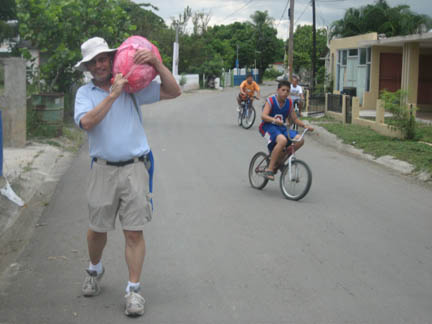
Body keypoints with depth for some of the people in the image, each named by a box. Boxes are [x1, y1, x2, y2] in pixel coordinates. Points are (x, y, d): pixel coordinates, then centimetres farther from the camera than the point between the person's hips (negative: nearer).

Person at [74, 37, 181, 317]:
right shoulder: (85, 93, 5)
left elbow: (173, 92, 0)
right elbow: (87, 122, -15)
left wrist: (156, 64, -12)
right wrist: (113, 95, -20)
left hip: (134, 168, -1)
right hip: (104, 169, 1)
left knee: (134, 231, -2)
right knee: (97, 228, 13)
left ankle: (134, 289, 8)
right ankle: (95, 270, 42)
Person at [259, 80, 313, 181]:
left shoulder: (289, 103, 8)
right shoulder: (271, 100, -8)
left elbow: (295, 119, 13)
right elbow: (263, 116, -22)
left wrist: (304, 125, -5)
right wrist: (274, 120, -41)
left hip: (282, 128, 6)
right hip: (268, 127, -6)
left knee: (300, 140, -17)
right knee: (282, 140, -36)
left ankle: (278, 161, -3)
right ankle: (269, 169, -28)